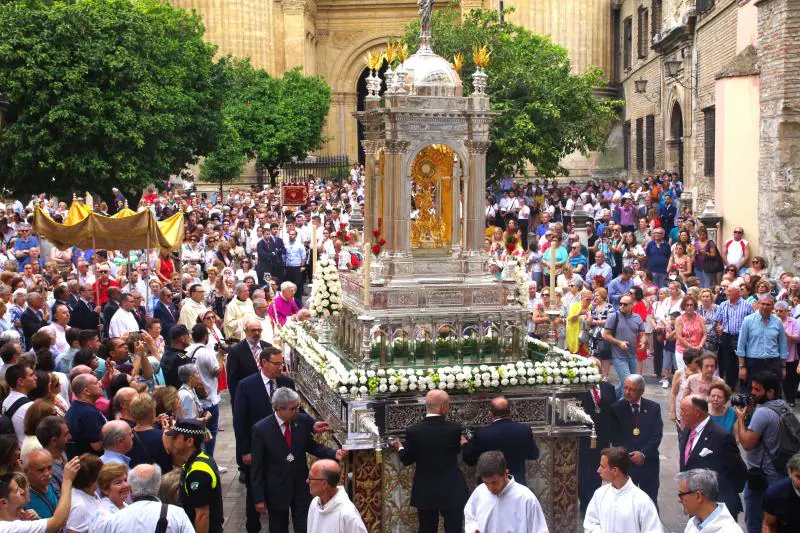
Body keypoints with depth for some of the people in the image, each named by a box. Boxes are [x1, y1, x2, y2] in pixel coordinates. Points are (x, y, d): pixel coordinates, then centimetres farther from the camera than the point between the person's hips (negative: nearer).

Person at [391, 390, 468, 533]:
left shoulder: (413, 431, -11)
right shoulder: (454, 428, -13)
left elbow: (407, 460, 2)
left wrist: (400, 448, 23)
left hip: (425, 493, 1)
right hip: (452, 492, -1)